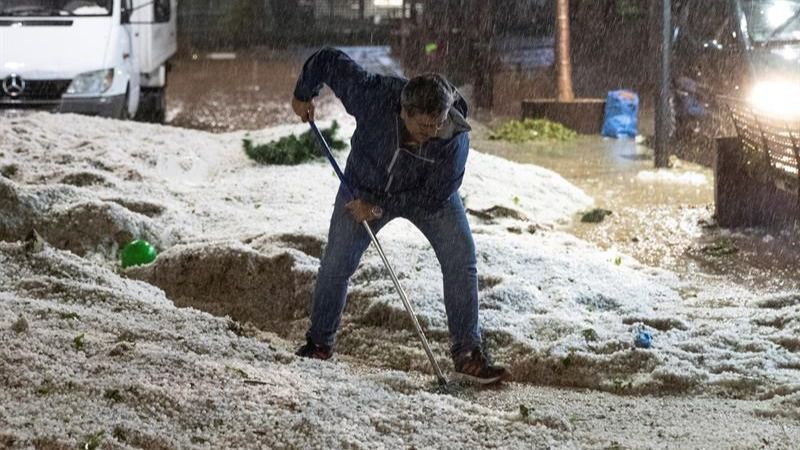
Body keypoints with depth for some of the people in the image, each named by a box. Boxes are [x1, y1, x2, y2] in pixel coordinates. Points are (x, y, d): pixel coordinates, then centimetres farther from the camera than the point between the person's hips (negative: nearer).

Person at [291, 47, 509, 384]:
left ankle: (468, 356, -9)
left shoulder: (455, 137, -36)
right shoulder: (374, 96, -38)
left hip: (429, 195, 0)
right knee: (336, 263, 0)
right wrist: (304, 94, -5)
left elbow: (434, 196, -27)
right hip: (366, 187, 0)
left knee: (462, 259, -15)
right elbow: (329, 61, -22)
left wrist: (380, 208, -28)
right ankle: (319, 343, 23)